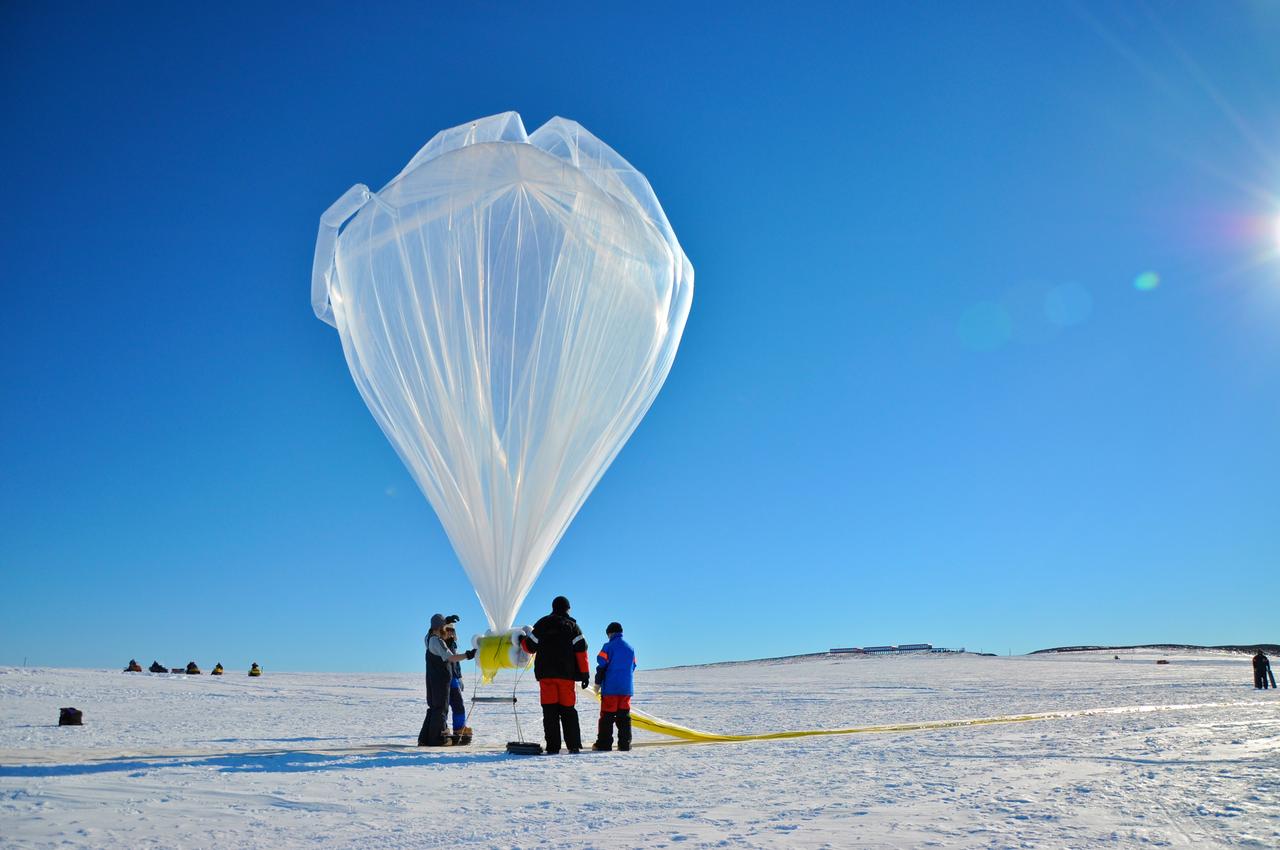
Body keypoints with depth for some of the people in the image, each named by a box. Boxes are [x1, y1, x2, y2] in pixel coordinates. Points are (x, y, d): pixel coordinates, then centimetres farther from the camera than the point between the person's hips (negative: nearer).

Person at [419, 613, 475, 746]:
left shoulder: (428, 637, 8)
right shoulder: (437, 641, -19)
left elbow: (433, 628, 33)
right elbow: (451, 658, -27)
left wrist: (446, 620, 29)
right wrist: (468, 655, -22)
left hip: (432, 679, 9)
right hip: (440, 679, -9)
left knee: (433, 708, 15)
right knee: (440, 708, -1)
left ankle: (424, 738, 15)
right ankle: (437, 739, 2)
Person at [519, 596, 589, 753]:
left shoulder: (542, 624, 7)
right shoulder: (572, 625, 5)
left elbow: (530, 647, 9)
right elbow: (581, 650, -2)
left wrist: (522, 640, 32)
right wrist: (585, 674, 0)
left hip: (545, 674, 0)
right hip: (566, 674, 0)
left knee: (550, 711, 0)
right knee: (568, 710, 7)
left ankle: (552, 747, -4)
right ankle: (574, 745, 4)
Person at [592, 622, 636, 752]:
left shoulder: (608, 647, -6)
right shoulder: (630, 648, 11)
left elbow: (601, 665, -8)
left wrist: (598, 682, 2)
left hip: (610, 687, -5)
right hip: (626, 688, 5)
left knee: (607, 716, 0)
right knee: (624, 716, 8)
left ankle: (604, 743, 0)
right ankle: (625, 743, 6)